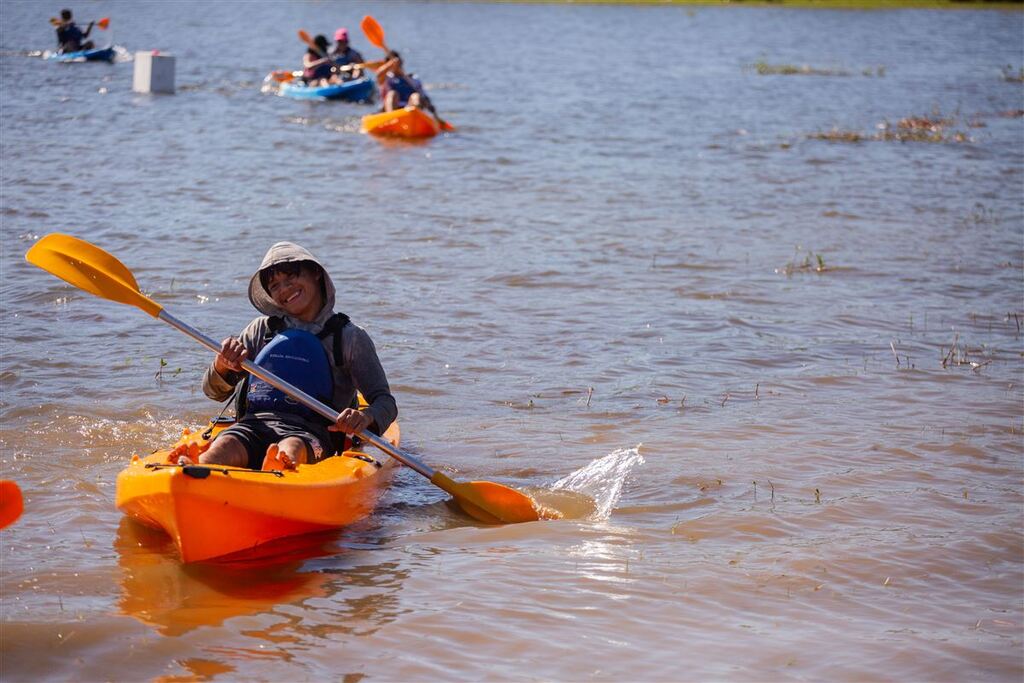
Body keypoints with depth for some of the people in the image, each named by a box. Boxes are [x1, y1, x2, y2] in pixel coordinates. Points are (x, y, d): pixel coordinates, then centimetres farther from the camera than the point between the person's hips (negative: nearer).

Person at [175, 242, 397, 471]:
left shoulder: (350, 337, 14)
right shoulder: (261, 330, 23)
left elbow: (386, 402, 7)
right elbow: (214, 392, 21)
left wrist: (365, 417, -18)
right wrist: (222, 364, -3)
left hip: (310, 432, -2)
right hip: (253, 424, 2)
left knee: (291, 451, -40)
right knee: (223, 448, -35)